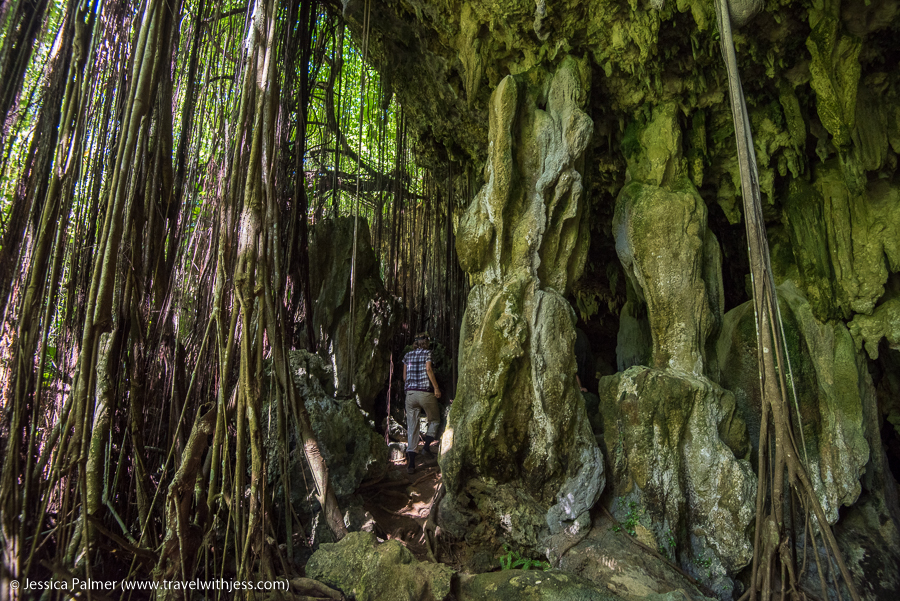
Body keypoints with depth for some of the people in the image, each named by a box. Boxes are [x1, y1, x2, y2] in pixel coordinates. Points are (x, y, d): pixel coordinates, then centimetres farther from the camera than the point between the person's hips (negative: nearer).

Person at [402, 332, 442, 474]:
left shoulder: (408, 355, 11)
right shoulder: (427, 353, -2)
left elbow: (404, 376, 12)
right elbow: (428, 369, -15)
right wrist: (436, 388, -12)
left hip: (410, 393, 4)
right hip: (426, 393, -4)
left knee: (412, 427, 4)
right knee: (434, 420, 21)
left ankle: (411, 464, 0)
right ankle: (426, 446, 4)